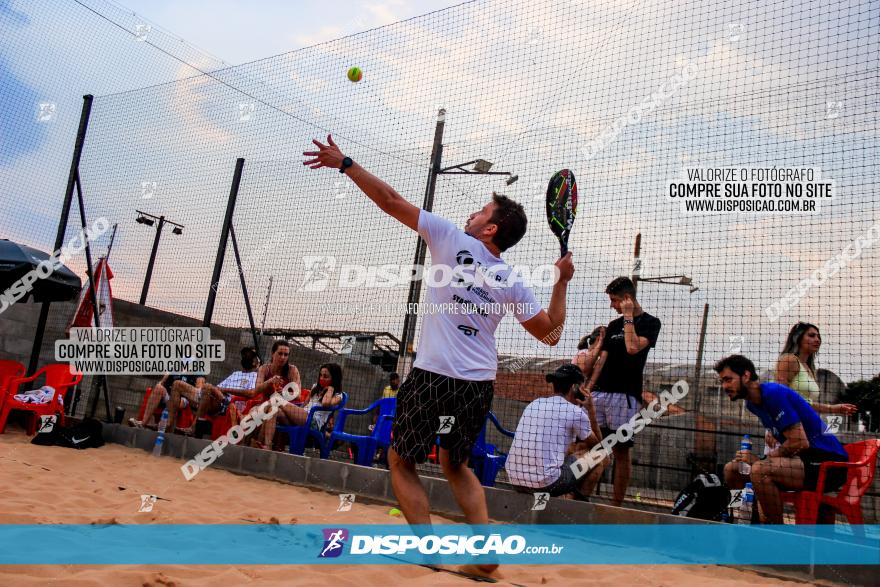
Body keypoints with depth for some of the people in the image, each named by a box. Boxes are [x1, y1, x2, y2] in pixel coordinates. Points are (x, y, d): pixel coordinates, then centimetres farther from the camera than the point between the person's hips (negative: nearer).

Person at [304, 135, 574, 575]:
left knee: (401, 462, 13)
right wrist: (562, 281, 15)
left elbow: (391, 201, -3)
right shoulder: (511, 283, 5)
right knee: (456, 465, 25)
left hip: (434, 376, -5)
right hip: (480, 385, 5)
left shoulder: (453, 239, -4)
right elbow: (551, 333, 10)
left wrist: (344, 163, 5)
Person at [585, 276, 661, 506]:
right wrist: (589, 388, 10)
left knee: (622, 450, -2)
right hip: (599, 393, 6)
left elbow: (633, 348, -16)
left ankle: (617, 503, 5)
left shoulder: (650, 322, 1)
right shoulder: (614, 325, 19)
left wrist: (628, 316, -6)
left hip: (624, 395, -6)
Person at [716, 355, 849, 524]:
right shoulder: (752, 403, 11)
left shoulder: (774, 393, -17)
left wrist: (758, 460, -13)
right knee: (732, 469, 6)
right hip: (803, 459, 9)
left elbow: (800, 442, -22)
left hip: (828, 462, -9)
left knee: (760, 470, -32)